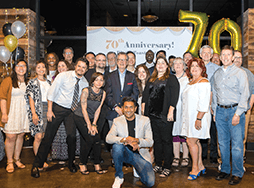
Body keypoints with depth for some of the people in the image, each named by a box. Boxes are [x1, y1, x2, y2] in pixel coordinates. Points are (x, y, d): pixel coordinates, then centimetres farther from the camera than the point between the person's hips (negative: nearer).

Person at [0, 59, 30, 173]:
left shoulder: (28, 82, 12)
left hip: (24, 113, 4)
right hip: (12, 113, -4)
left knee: (21, 136, 7)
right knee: (11, 137, -5)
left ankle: (17, 159, 19)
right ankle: (10, 162, 8)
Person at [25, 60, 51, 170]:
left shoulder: (48, 82, 17)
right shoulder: (32, 82, 2)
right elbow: (31, 98, -4)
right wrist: (34, 113, -12)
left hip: (47, 110, 5)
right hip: (37, 110, -5)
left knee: (45, 136, 3)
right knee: (38, 137, -10)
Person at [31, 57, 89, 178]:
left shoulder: (85, 83, 3)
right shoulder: (63, 76, -9)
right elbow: (52, 92, -9)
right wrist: (49, 110, -13)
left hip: (72, 111, 3)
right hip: (58, 109, -3)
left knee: (72, 137, -4)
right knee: (48, 136, -2)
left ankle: (71, 163, 19)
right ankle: (36, 165, 9)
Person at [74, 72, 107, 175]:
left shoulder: (103, 93, -2)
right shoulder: (86, 91, -16)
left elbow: (98, 109, -1)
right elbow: (84, 109, -15)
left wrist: (94, 124, -9)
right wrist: (89, 125, -16)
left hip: (92, 118, 5)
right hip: (80, 117, -4)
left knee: (97, 139, -11)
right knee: (90, 139, -16)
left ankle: (97, 164, 4)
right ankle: (82, 164, 2)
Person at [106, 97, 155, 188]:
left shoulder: (145, 120, -1)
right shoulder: (117, 121, -1)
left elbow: (150, 142, -6)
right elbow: (108, 138, -15)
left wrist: (138, 141, -28)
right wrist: (124, 140, -32)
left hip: (140, 154, 0)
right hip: (125, 153, 1)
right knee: (117, 146, -34)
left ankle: (137, 168, 15)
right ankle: (119, 177, -12)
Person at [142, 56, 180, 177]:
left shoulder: (171, 79, 1)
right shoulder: (151, 79, 18)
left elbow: (174, 95, -8)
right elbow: (145, 94, 16)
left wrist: (171, 111, -16)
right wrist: (143, 108, 6)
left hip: (165, 115, -5)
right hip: (152, 114, 6)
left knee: (166, 140, -1)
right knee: (156, 139, 11)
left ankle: (167, 167, 6)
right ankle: (158, 164, 20)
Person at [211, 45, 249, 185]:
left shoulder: (240, 73, -2)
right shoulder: (217, 74, 13)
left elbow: (244, 95, -7)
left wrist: (238, 114, -13)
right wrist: (214, 111, 12)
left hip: (234, 110, -4)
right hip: (220, 111, 5)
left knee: (237, 144, -3)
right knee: (223, 143, 11)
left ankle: (237, 173, 9)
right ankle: (225, 170, 24)